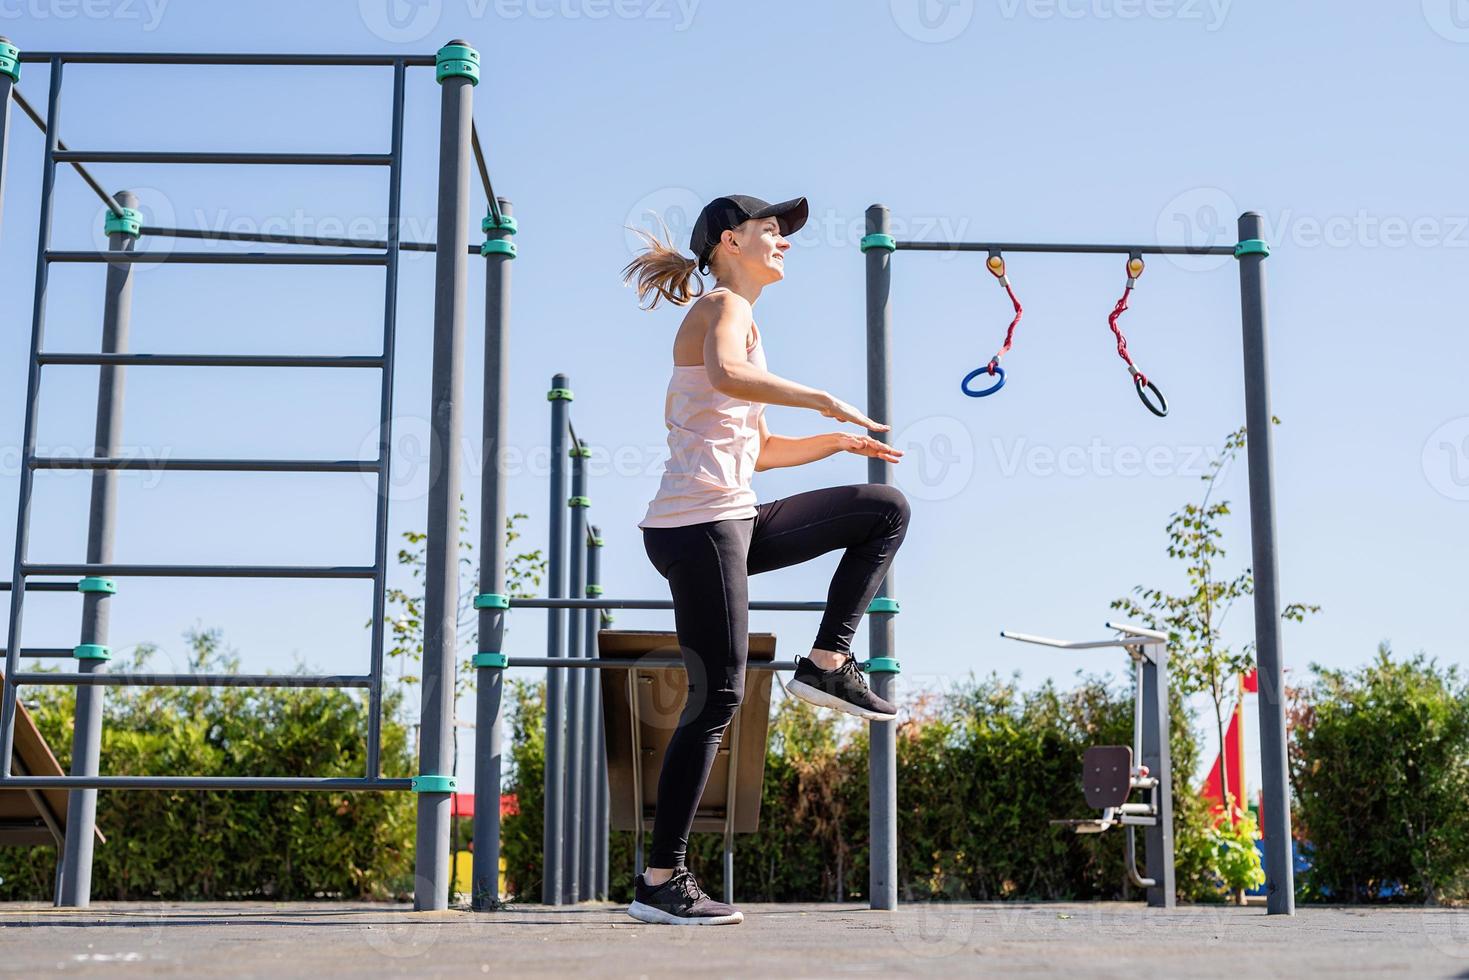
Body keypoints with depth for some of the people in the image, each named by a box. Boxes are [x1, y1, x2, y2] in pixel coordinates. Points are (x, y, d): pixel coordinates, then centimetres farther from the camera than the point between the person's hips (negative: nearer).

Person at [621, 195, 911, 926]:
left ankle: (827, 664, 5)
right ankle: (660, 881, 1)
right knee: (717, 696, -7)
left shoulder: (733, 316, 23)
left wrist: (838, 442, 17)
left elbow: (757, 450, 26)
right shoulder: (723, 306, -5)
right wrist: (819, 398, -24)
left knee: (885, 509, 12)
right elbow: (726, 375, -31)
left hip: (733, 521, 9)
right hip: (697, 525, -9)